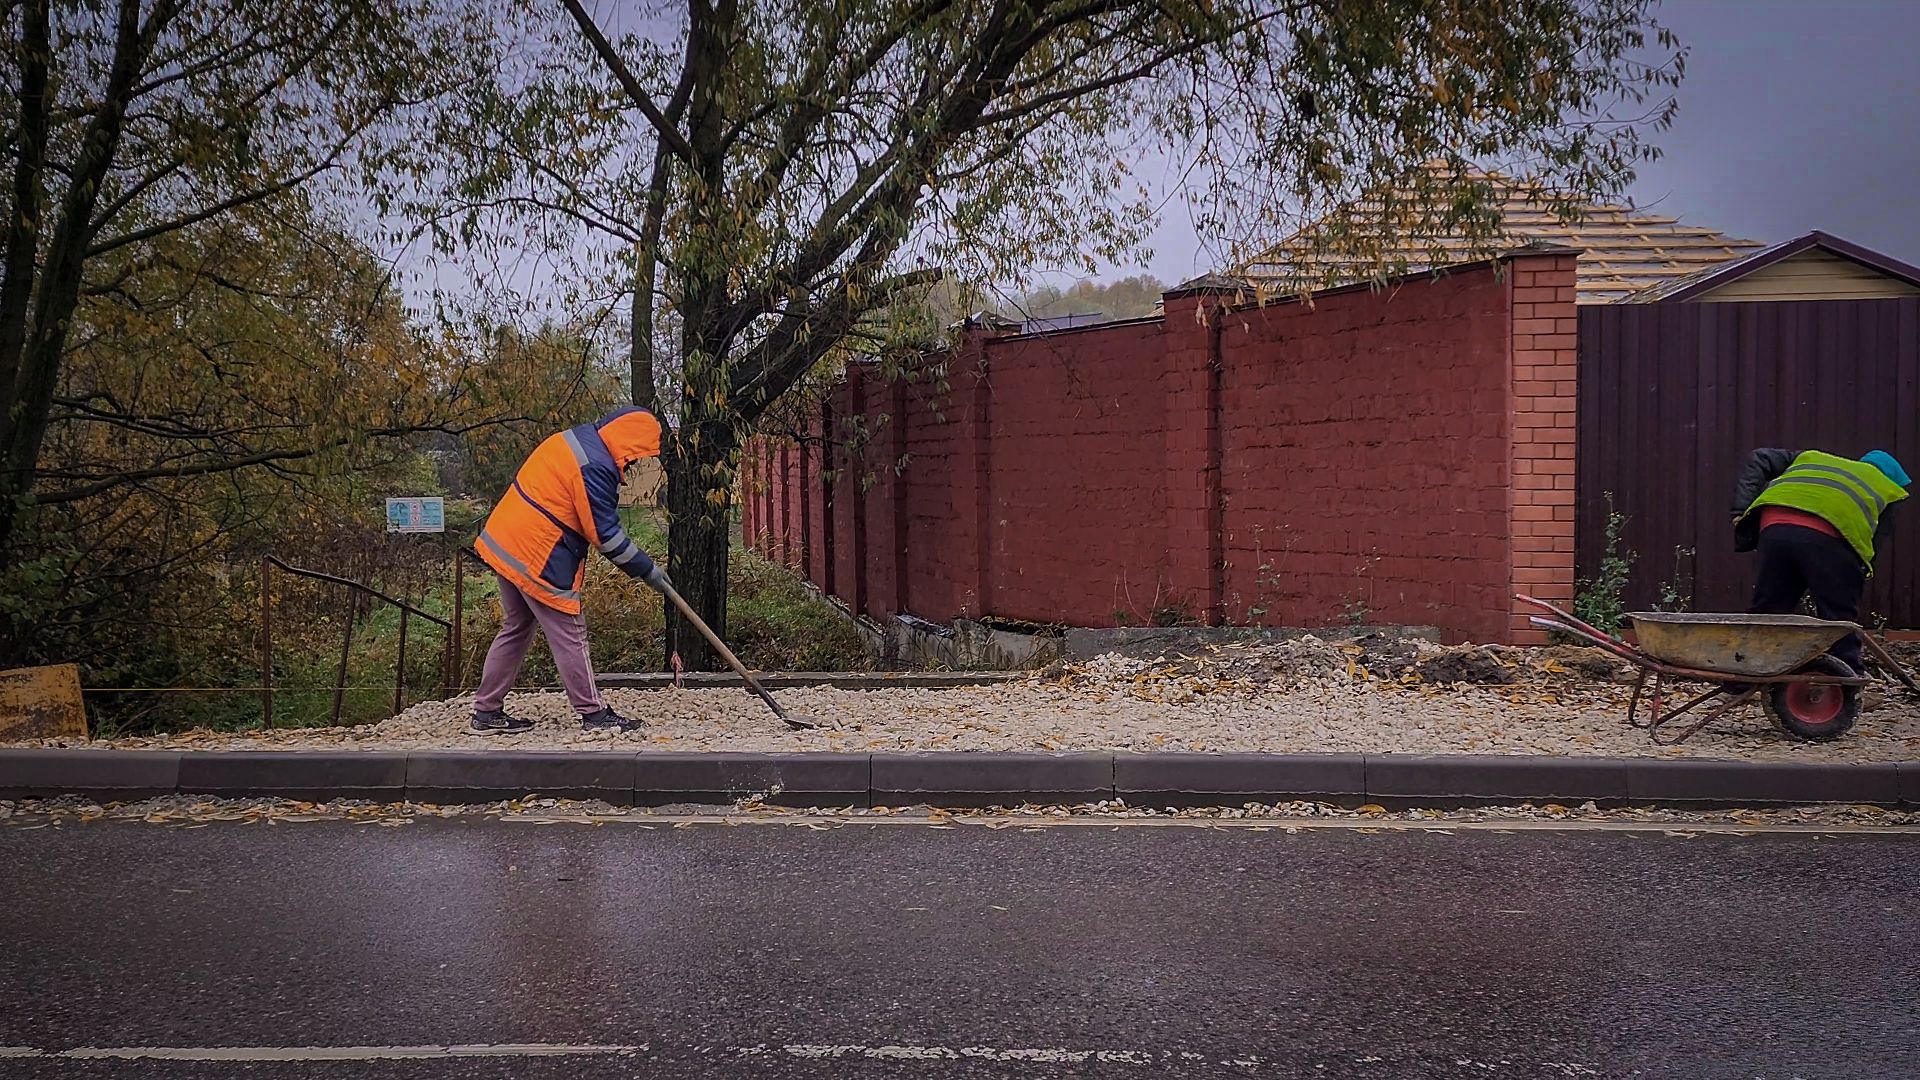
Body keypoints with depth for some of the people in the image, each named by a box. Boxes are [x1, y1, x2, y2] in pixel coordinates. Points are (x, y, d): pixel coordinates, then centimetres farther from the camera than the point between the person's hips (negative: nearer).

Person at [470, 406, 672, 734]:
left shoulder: (574, 438, 10)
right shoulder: (595, 467, -20)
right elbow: (605, 534, -17)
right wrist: (647, 570, -8)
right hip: (539, 559, -10)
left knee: (515, 630, 17)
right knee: (569, 636, -1)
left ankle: (487, 712, 22)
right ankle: (594, 714, 7)